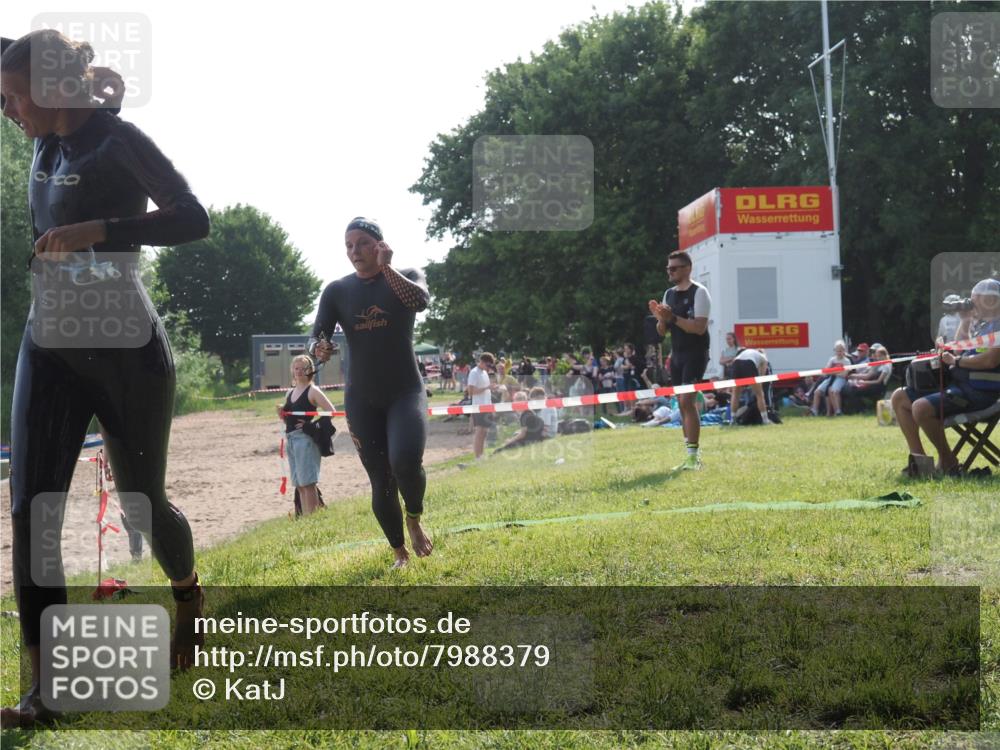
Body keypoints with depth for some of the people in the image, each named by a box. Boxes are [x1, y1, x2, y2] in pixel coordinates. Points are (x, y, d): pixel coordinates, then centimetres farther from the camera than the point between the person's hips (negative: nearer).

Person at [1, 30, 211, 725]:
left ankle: (189, 596, 39)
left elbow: (193, 219, -18)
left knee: (141, 500, 7)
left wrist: (95, 232, -24)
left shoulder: (118, 140, -11)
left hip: (126, 349, -6)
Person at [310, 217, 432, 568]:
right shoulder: (337, 290, 2)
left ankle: (415, 518, 3)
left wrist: (386, 268, -24)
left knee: (405, 461, -27)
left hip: (406, 391, -2)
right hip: (362, 398, 2)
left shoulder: (403, 278, -2)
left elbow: (421, 301, -25)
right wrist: (319, 349, -27)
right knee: (381, 482, 2)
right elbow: (316, 337, -4)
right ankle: (399, 552, 21)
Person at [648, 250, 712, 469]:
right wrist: (660, 318, -7)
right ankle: (691, 452, 15)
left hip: (695, 354, -8)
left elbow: (700, 327, -19)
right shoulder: (669, 294, 12)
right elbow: (662, 331, 14)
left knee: (687, 400, -16)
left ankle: (693, 455, -15)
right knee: (683, 403, 8)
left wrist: (673, 318, -24)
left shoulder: (699, 292, -9)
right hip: (677, 355, 8)